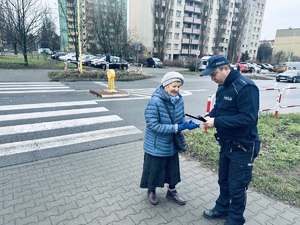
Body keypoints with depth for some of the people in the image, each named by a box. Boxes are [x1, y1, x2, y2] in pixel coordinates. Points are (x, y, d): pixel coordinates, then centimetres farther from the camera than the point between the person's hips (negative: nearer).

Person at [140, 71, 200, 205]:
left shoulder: (179, 100, -7)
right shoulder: (155, 101, -25)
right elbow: (153, 125, -27)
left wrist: (187, 124, -15)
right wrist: (176, 128, -29)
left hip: (172, 143, 6)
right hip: (156, 145, -5)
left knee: (173, 168, 20)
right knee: (154, 168, 14)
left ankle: (171, 191, 45)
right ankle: (151, 191, 42)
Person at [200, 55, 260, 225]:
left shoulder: (246, 87, -23)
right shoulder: (223, 87, 5)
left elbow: (248, 118, -29)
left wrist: (216, 122, -27)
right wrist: (210, 116, -6)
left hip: (243, 147, -8)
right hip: (226, 144, 8)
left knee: (237, 186, 8)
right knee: (223, 180, 22)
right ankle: (222, 208, 44)